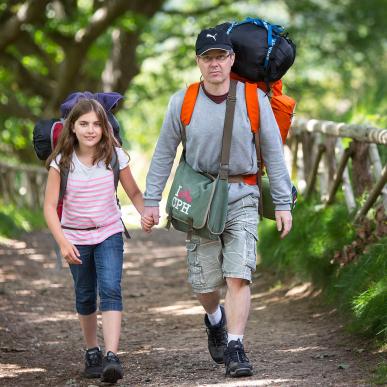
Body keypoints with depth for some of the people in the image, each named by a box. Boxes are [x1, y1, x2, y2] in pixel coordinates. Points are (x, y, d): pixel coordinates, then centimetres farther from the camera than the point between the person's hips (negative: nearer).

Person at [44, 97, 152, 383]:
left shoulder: (115, 156, -11)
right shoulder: (62, 162, -13)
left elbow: (134, 192, 1)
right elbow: (50, 206, -11)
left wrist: (145, 212, -18)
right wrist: (63, 242, -21)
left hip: (109, 234, -1)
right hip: (76, 238, 1)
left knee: (110, 290, -17)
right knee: (85, 296, 11)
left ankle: (112, 356, -25)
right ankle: (92, 352, 31)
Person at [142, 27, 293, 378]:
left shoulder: (254, 99, -3)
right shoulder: (182, 102, -1)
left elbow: (273, 153, 2)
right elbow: (164, 154, 7)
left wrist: (283, 204, 0)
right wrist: (152, 200, 2)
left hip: (242, 198, -1)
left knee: (238, 276, -13)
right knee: (204, 282, 6)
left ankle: (235, 348, -9)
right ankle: (215, 319, 38)